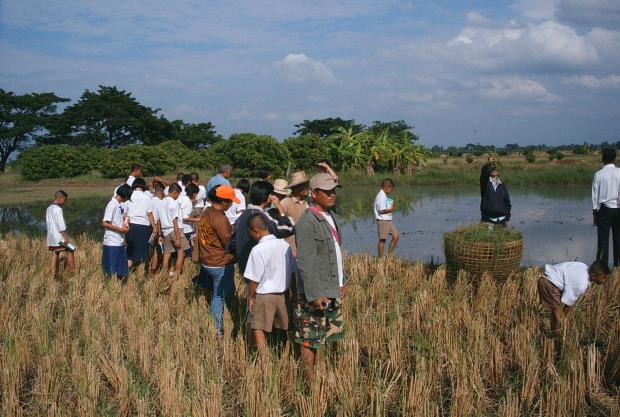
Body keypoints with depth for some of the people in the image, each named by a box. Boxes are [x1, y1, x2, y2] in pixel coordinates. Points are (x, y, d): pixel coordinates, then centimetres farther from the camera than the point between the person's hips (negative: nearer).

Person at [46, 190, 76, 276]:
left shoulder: (48, 209, 15)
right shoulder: (58, 209, -13)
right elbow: (61, 225, -18)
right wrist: (65, 237, -18)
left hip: (51, 237, 8)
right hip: (59, 238, -8)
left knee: (54, 255, 7)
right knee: (69, 252, 0)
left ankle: (54, 274, 5)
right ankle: (72, 272, 0)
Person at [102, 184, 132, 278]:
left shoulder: (120, 205, 12)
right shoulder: (112, 205, -13)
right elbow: (104, 223, -17)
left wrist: (124, 225, 7)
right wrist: (120, 229, -15)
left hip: (120, 242, 9)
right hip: (112, 243, -9)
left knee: (121, 272, 11)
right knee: (113, 272, -2)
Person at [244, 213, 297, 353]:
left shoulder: (258, 250, -18)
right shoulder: (285, 245, 0)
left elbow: (254, 279, -16)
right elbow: (293, 271, 8)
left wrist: (250, 297, -3)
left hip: (264, 295, -6)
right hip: (283, 294, 6)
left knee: (257, 329, 3)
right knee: (284, 329, 15)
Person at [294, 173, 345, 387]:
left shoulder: (329, 217, 11)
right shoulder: (307, 223, -18)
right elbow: (306, 262, -21)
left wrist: (340, 282, 18)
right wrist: (314, 295, -23)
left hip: (332, 291, 9)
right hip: (316, 294, -9)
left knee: (328, 336, 16)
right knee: (311, 339, 1)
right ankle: (310, 383, 9)